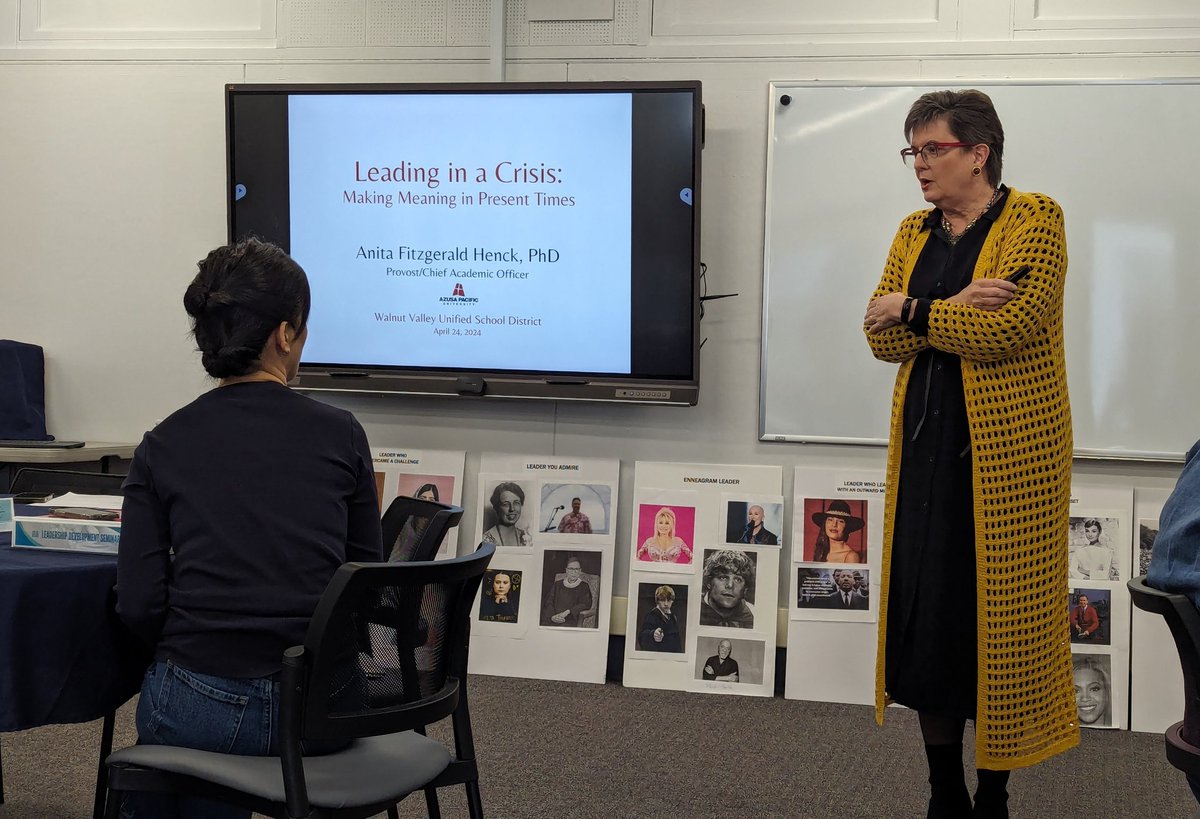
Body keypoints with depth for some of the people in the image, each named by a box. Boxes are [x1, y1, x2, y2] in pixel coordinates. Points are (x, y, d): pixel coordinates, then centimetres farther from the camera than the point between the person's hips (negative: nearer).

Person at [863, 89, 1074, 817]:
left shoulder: (1034, 220, -6)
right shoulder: (915, 233, 13)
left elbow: (1006, 329, -19)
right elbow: (882, 336, 3)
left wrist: (913, 310, -8)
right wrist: (956, 309, -13)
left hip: (1007, 450, -5)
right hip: (926, 443, 6)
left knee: (999, 618, 1)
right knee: (925, 618, 5)